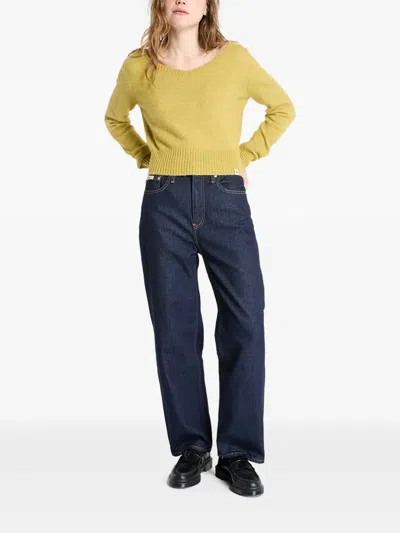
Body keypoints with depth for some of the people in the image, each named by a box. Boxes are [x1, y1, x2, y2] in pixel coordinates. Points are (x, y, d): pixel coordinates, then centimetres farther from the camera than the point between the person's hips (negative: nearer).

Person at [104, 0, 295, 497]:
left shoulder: (235, 58, 2)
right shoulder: (138, 65, 5)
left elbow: (282, 108, 16)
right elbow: (115, 118, 23)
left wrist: (246, 154, 6)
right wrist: (146, 158, 10)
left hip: (226, 201, 0)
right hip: (164, 204, 1)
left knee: (245, 324, -4)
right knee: (175, 329, 3)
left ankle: (237, 453, 11)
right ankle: (191, 448, 18)